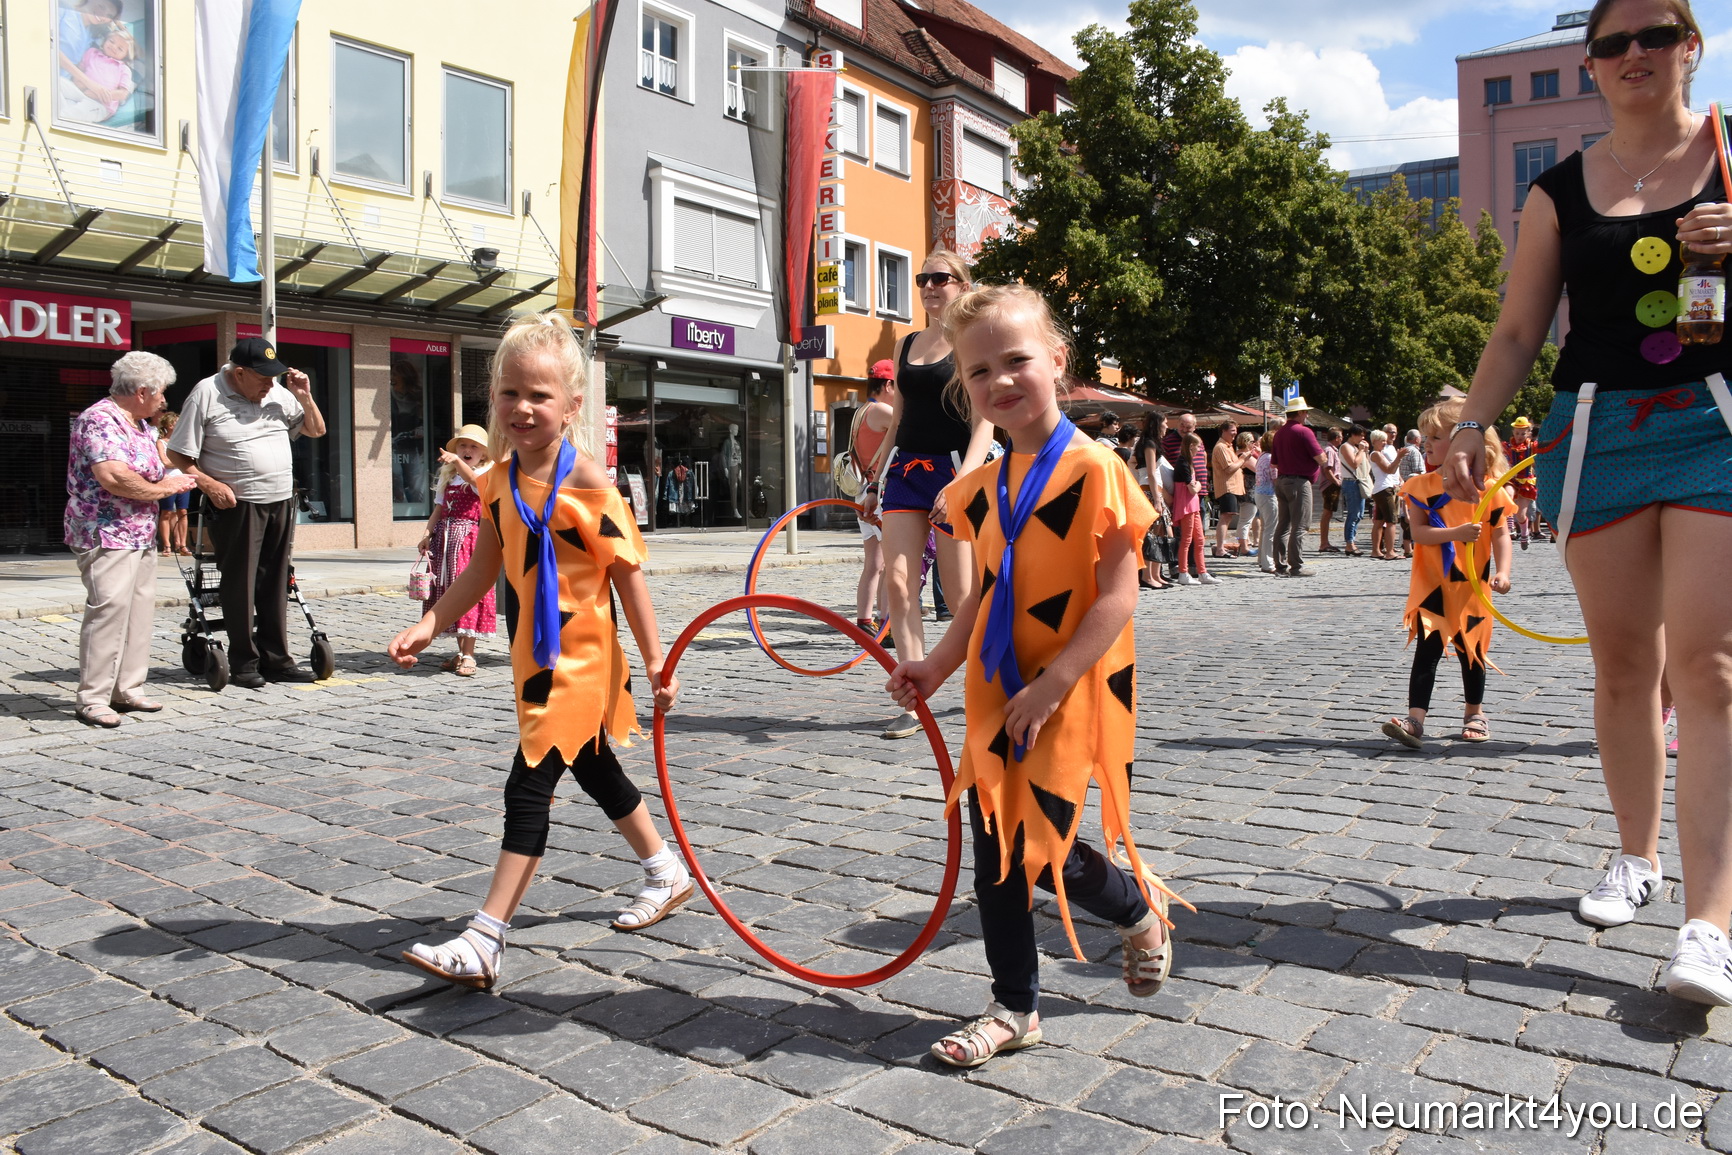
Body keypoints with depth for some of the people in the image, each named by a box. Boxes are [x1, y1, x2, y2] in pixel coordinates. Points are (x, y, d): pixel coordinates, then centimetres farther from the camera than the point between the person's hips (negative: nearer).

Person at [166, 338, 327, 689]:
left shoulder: (277, 393, 10)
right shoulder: (206, 394, -6)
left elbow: (316, 430, 19)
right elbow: (177, 454, -4)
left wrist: (304, 397, 3)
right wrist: (209, 484, -17)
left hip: (281, 503, 5)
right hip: (236, 506, -5)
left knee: (275, 584, 9)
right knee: (240, 585, -1)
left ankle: (275, 658, 16)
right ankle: (243, 663, 8)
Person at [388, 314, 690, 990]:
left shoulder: (584, 481, -18)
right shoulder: (499, 480, 2)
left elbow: (626, 573, -15)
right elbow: (484, 568, 10)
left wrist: (655, 660, -14)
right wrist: (429, 625, 2)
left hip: (581, 656, -8)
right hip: (536, 652, 8)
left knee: (529, 785, -8)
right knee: (595, 772, 20)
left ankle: (484, 943, -2)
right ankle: (666, 873, 41)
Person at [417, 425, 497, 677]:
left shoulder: (484, 475, -1)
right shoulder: (447, 478, 18)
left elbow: (472, 478, -25)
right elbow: (438, 509, 16)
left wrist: (457, 461, -42)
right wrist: (428, 533, 2)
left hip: (469, 536, -6)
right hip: (445, 537, 6)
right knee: (449, 593, 8)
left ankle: (468, 656, -5)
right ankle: (460, 652, 18)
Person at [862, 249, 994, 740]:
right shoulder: (907, 345, 15)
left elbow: (984, 424, -11)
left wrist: (963, 481, -25)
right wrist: (875, 483, 18)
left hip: (953, 470, -5)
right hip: (905, 469, 5)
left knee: (958, 592, 0)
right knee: (898, 580, -8)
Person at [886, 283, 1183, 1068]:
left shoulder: (1092, 469, -15)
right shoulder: (985, 487, 6)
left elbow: (1117, 597, -18)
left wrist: (1050, 687, -20)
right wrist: (938, 664, 7)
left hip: (1073, 689, -6)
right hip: (1000, 692, 7)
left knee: (1039, 842, -4)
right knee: (995, 845, 8)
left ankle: (1140, 908, 29)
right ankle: (1015, 1009, 25)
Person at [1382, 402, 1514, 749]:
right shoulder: (1422, 486, -1)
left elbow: (1500, 533, -4)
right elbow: (1418, 532, -10)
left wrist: (1502, 571, -17)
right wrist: (1456, 533, -24)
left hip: (1471, 586, 0)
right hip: (1432, 586, 0)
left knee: (1471, 651, 14)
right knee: (1426, 650, -7)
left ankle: (1475, 714, 32)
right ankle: (1415, 719, -11)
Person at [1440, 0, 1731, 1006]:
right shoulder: (1562, 192, 11)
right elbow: (1518, 332, 11)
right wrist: (1472, 427, -2)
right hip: (1597, 431, 2)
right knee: (1622, 659, 6)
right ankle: (1637, 856, 22)